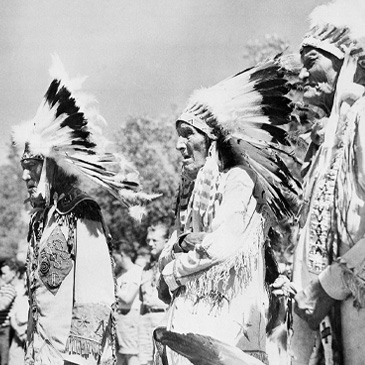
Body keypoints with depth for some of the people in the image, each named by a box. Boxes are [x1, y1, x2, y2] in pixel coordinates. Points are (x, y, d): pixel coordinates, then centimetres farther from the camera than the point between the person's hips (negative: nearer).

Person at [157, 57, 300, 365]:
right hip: (186, 314, 7)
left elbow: (222, 246, -16)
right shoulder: (192, 188, 18)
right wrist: (181, 242, -7)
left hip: (226, 316, -7)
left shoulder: (239, 180, -5)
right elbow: (166, 257, 15)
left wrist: (175, 268, -1)